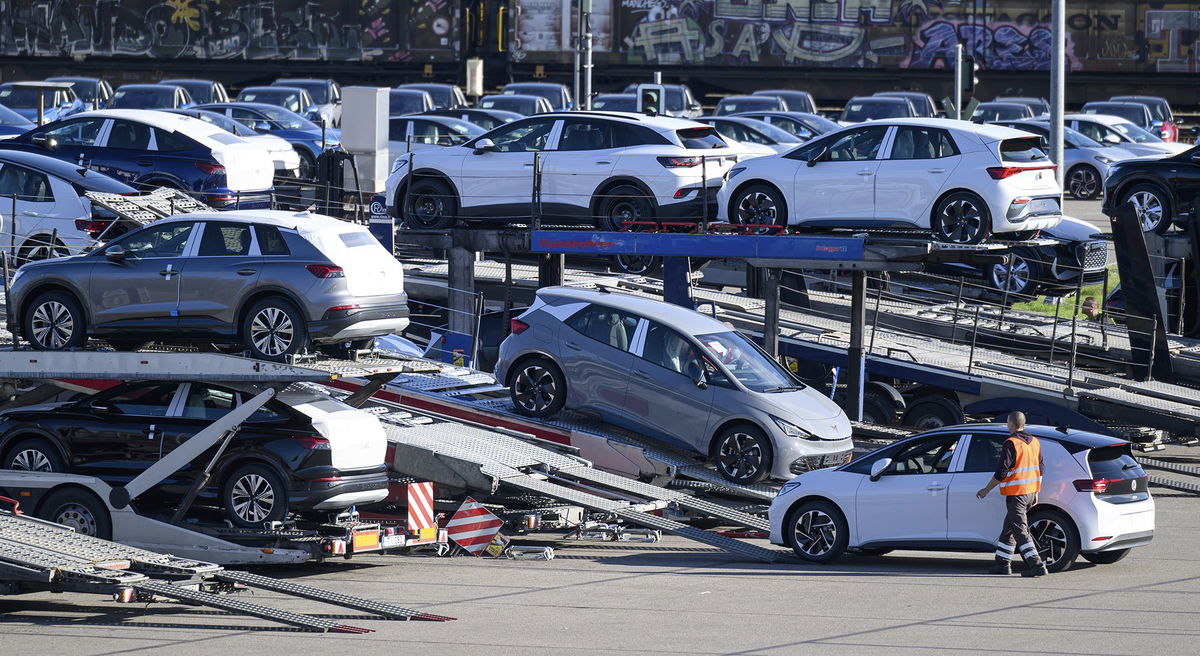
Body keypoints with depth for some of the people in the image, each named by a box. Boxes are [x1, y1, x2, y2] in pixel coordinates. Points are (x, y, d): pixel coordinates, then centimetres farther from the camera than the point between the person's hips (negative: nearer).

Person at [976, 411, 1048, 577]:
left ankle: (1037, 566, -15)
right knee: (1008, 529, 18)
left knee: (1020, 531, -7)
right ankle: (1003, 563, 23)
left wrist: (987, 489, -5)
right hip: (1030, 492, 8)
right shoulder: (1034, 442, 10)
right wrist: (1036, 493, 23)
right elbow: (1040, 469, 15)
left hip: (1016, 493, -8)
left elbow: (1002, 472, -16)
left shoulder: (1011, 443, -15)